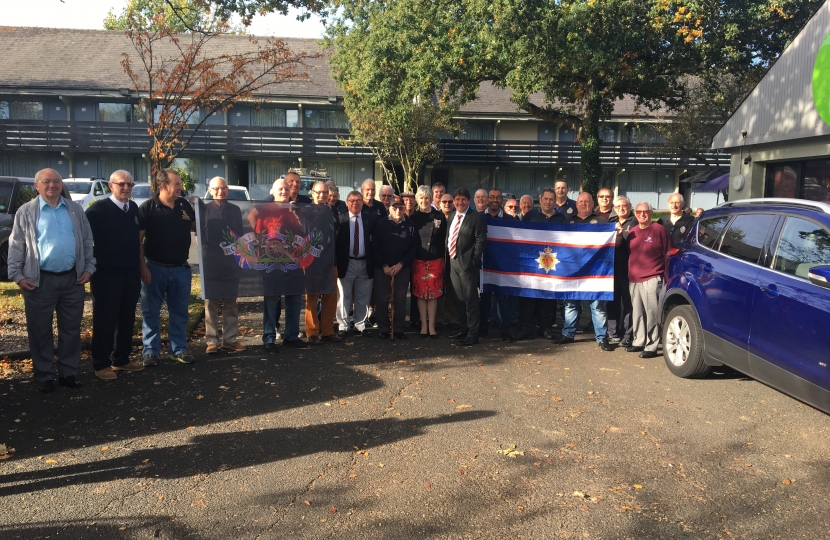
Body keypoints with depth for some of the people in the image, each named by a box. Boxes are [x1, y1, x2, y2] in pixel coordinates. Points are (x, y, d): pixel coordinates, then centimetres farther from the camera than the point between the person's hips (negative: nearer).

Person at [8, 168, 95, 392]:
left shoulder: (75, 210, 8)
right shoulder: (26, 212, 0)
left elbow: (87, 241, 11)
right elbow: (16, 246, 0)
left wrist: (89, 268, 4)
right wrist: (17, 275, -6)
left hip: (72, 279, 3)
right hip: (40, 280, -2)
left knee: (71, 329, 9)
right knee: (40, 331, 5)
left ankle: (68, 373, 21)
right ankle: (44, 376, 17)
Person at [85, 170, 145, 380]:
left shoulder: (134, 208, 9)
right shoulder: (98, 209, -9)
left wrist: (141, 267, 18)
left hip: (131, 273, 6)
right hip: (106, 274, -6)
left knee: (127, 319, 13)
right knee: (104, 320, 2)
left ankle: (121, 359, 25)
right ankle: (101, 364, 13)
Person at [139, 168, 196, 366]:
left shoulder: (184, 205, 4)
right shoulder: (147, 207, -8)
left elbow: (196, 227, 16)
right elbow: (138, 239, -9)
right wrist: (143, 267, -14)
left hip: (181, 268, 4)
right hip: (155, 268, -4)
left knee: (179, 312, 11)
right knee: (151, 311, 6)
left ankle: (179, 350, 21)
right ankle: (151, 351, 17)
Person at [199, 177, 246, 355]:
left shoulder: (235, 210, 9)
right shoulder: (204, 208, 2)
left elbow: (240, 235, 12)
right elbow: (198, 231, -3)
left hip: (231, 262, 2)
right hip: (210, 263, -2)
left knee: (231, 303, 7)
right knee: (211, 303, 3)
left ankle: (231, 339, 13)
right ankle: (212, 341, 9)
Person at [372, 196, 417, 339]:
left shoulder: (410, 225, 2)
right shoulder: (382, 224, -1)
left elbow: (413, 247, 0)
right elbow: (375, 247, -2)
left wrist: (400, 264, -8)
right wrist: (384, 266, -9)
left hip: (402, 268, 1)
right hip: (382, 267, -1)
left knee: (400, 299, 4)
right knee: (381, 299, 1)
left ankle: (398, 329, 15)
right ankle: (383, 329, 13)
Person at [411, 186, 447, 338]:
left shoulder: (440, 217, 3)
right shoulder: (413, 217, 3)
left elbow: (444, 239, 4)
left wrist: (443, 257, -3)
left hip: (436, 260, 0)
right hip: (418, 260, 0)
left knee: (433, 293, 2)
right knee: (420, 293, 3)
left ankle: (431, 326, 10)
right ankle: (424, 325, 12)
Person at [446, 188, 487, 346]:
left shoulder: (477, 217, -7)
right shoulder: (452, 216, 14)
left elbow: (481, 240, -13)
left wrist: (474, 260, -18)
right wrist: (448, 256, 10)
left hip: (467, 263, -7)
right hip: (453, 261, 7)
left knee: (470, 299, -3)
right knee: (460, 299, 16)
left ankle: (473, 334, 4)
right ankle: (462, 330, 27)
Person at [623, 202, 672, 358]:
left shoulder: (659, 230, -3)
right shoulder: (631, 232, 13)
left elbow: (668, 254, -2)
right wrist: (619, 235, 6)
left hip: (652, 280, -6)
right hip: (634, 280, 6)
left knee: (652, 314, -6)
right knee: (637, 314, 12)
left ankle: (651, 347, -2)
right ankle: (638, 342, 23)